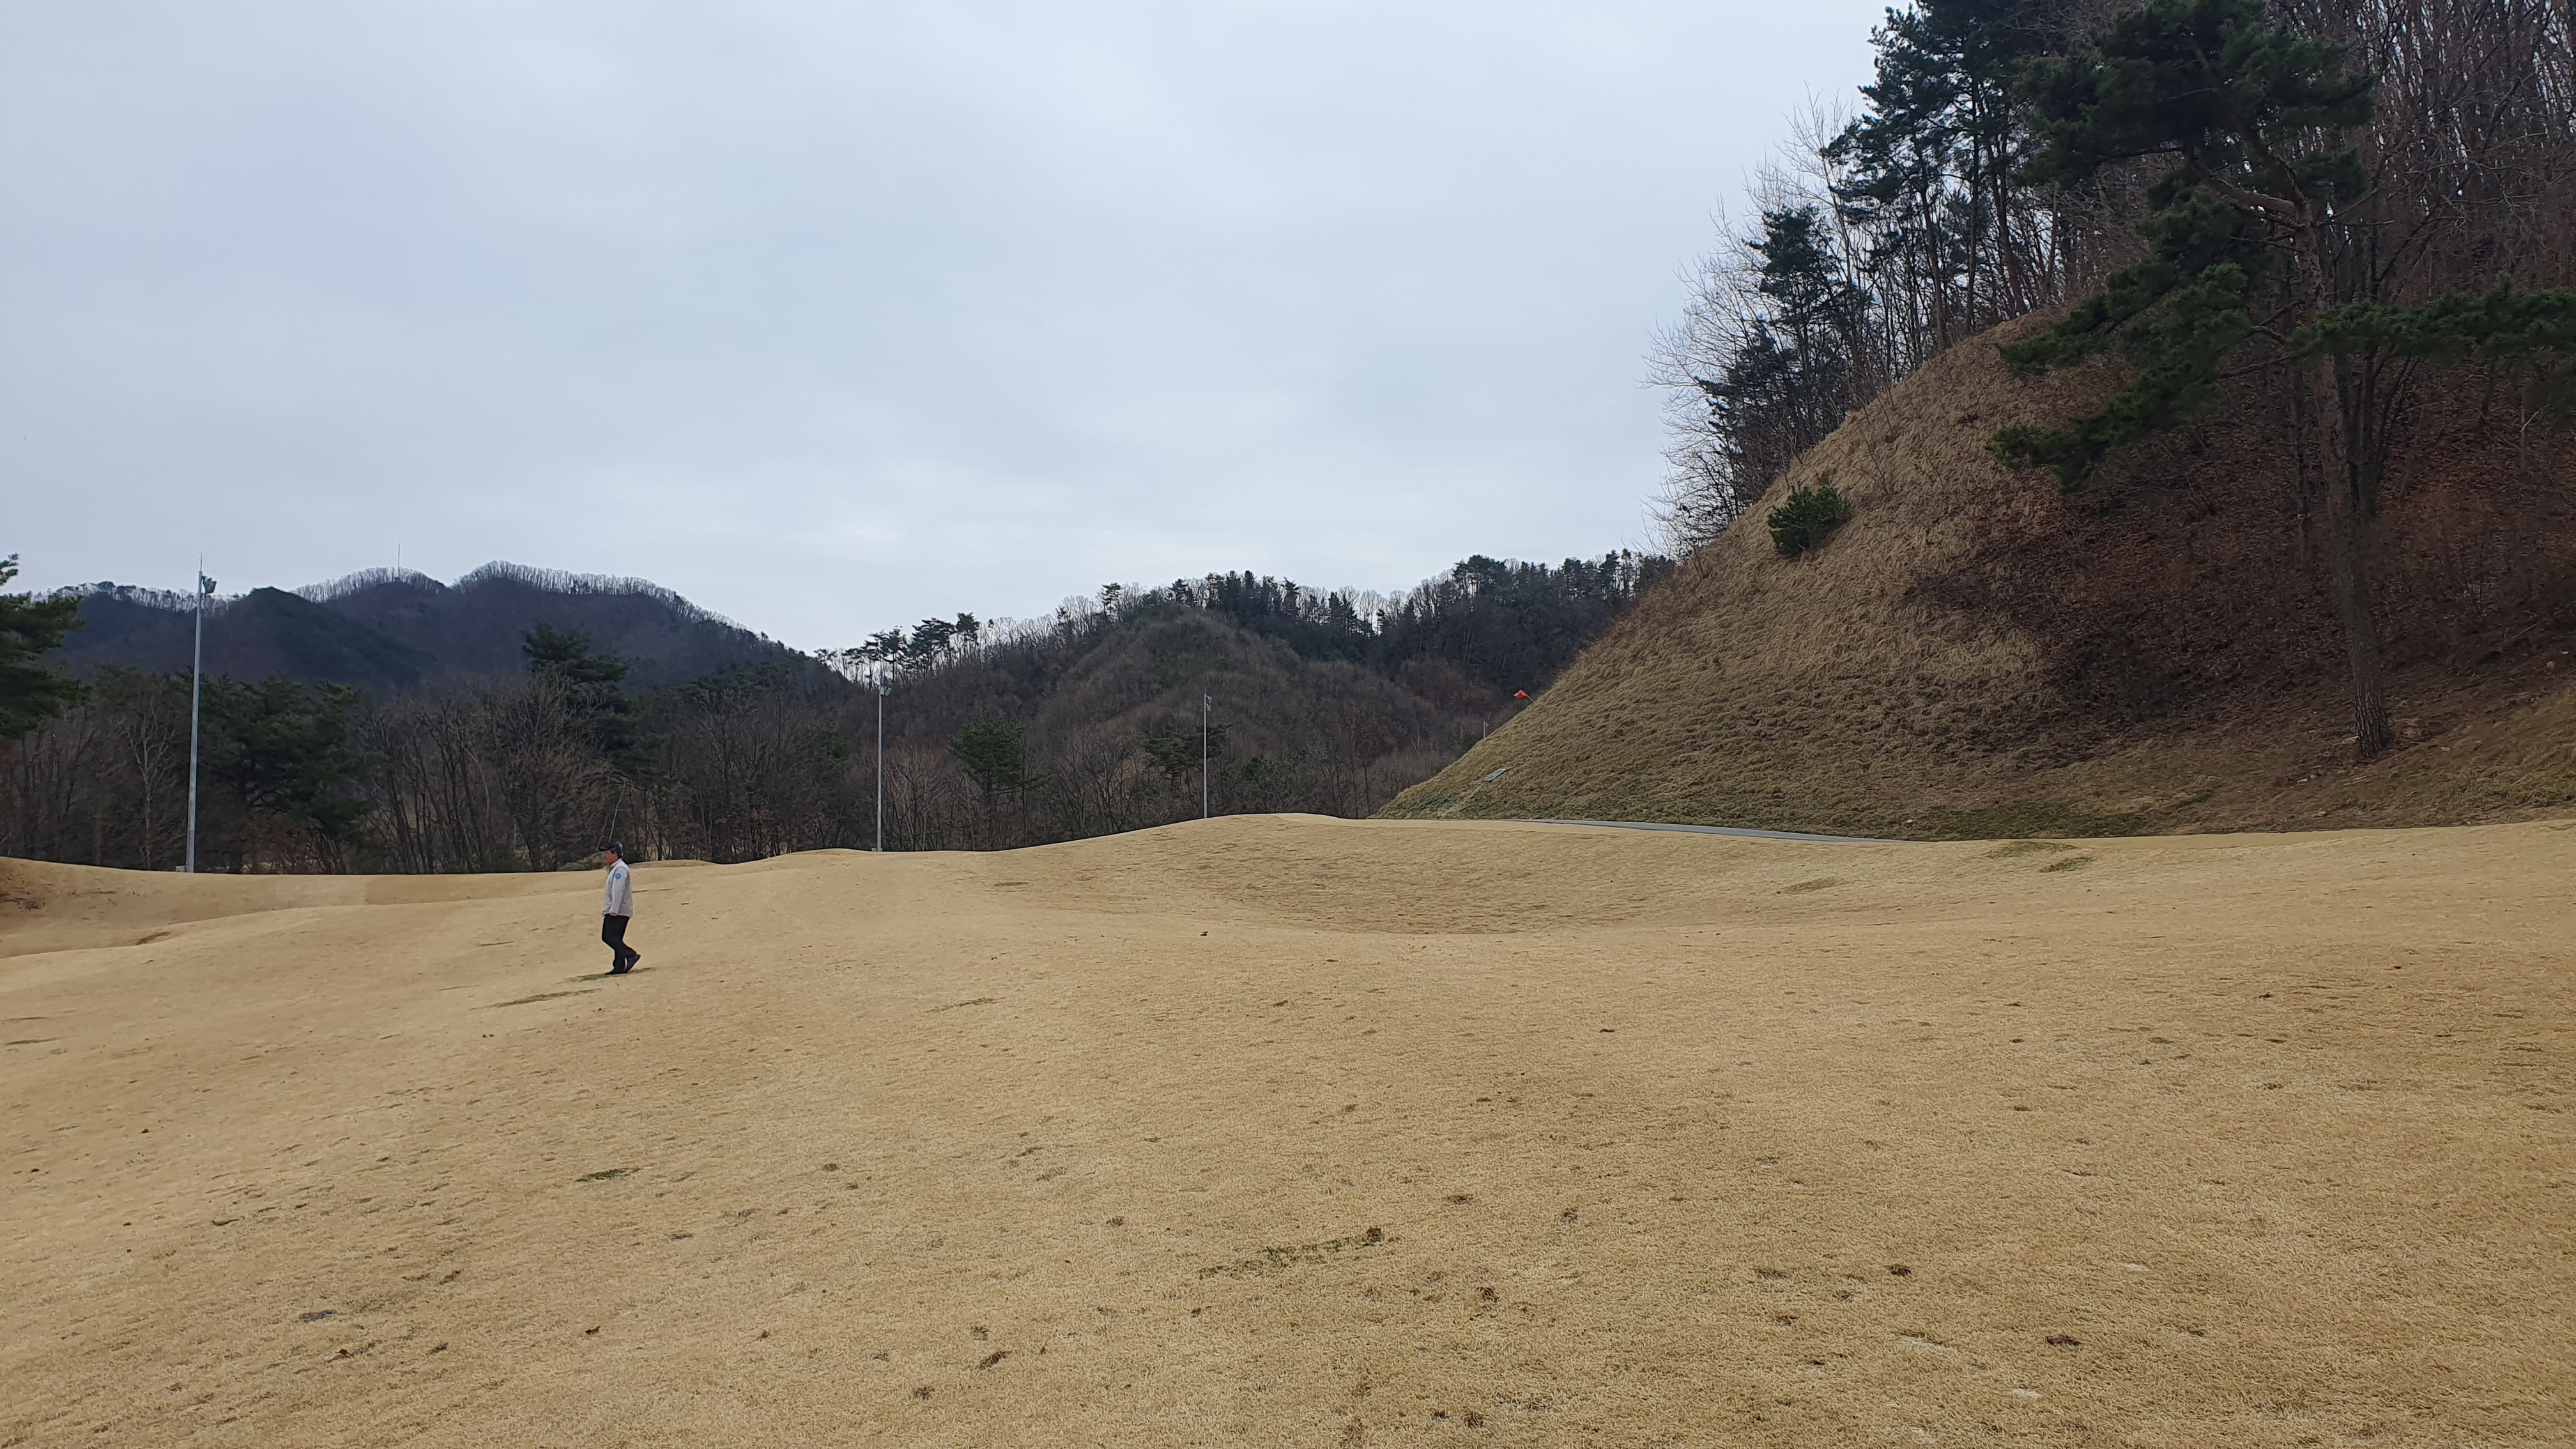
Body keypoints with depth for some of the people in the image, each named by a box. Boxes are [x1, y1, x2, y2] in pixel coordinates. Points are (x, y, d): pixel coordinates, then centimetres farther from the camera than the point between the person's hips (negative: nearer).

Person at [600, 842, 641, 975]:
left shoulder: (620, 869, -13)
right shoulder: (614, 868, 20)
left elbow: (618, 890, -21)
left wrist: (614, 910, -24)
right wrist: (607, 909, 18)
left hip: (618, 910, -10)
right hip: (613, 910, 10)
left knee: (609, 937, -14)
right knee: (615, 938, 8)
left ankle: (631, 955, -17)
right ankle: (619, 967, 7)